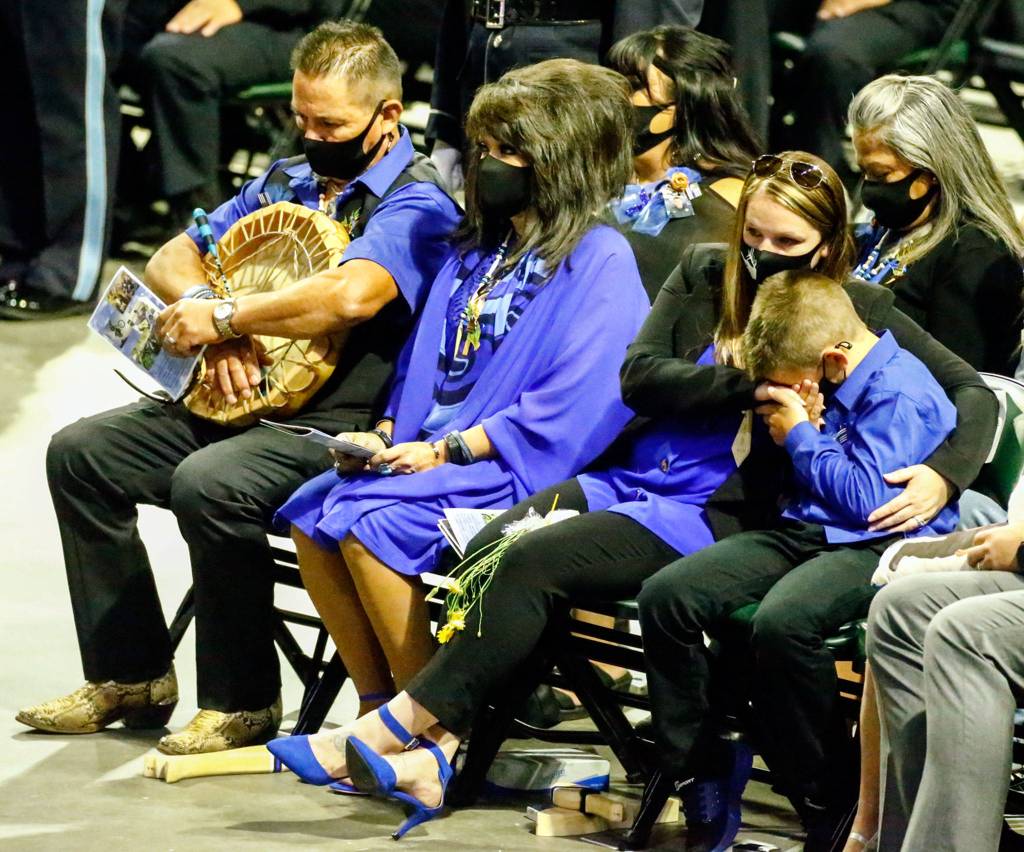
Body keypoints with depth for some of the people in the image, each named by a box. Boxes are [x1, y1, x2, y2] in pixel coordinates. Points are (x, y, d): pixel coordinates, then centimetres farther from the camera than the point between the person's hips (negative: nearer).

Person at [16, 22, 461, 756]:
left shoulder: (417, 203, -10)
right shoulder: (289, 183, 17)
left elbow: (352, 295, -30)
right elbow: (172, 259, 16)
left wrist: (222, 318, -20)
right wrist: (210, 318, -7)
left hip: (339, 426, -9)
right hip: (237, 400, 9)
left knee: (208, 484, -34)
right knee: (80, 453, 0)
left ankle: (243, 702, -17)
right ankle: (131, 675, 8)